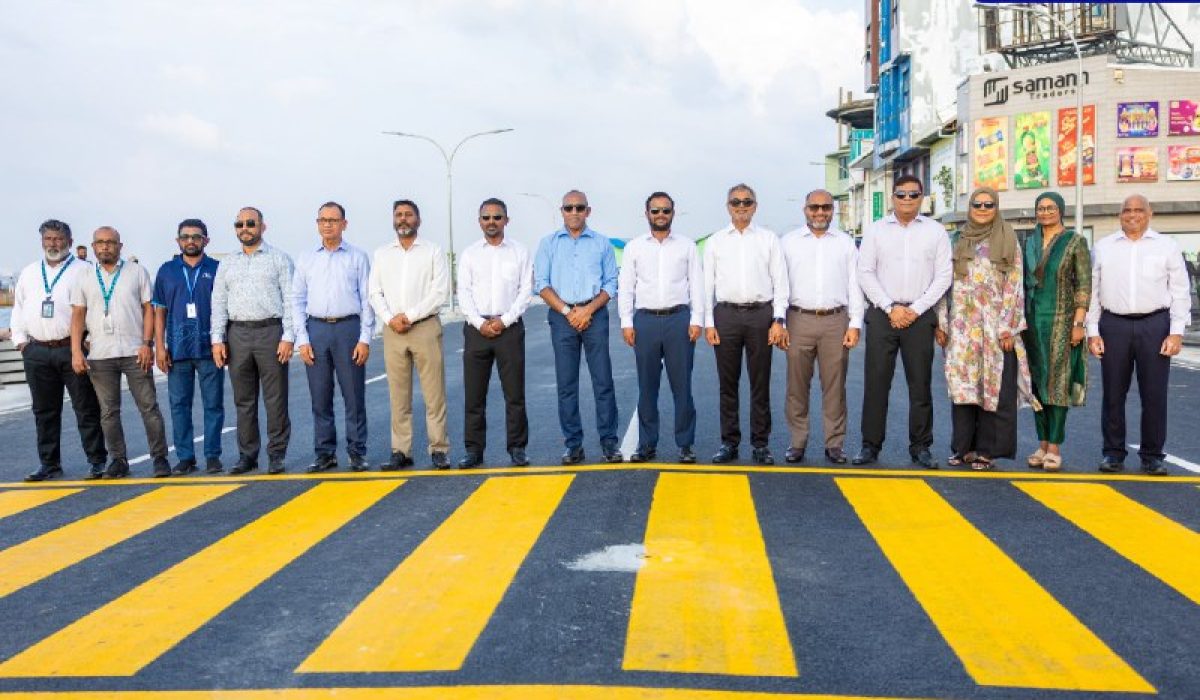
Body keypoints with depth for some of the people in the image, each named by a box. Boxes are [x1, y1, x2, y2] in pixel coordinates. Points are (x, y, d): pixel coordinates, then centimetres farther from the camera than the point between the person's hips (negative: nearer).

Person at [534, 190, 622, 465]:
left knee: (603, 381, -3)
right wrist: (567, 311, -7)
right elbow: (541, 284, 3)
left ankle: (609, 442, 4)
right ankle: (573, 444, 9)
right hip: (561, 317, 1)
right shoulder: (548, 243, 10)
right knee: (566, 383, 2)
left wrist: (588, 310, -9)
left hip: (595, 315, -1)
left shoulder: (602, 243, 9)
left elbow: (611, 284, 5)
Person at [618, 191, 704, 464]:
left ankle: (686, 444, 10)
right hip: (645, 320, 1)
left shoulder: (687, 246, 8)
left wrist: (696, 320, -5)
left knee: (682, 385, 1)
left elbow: (697, 285, 4)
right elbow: (625, 287, 7)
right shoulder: (634, 247, 9)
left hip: (679, 319, -1)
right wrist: (627, 323, -1)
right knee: (646, 386, 6)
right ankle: (647, 444, 14)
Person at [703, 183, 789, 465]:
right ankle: (729, 442, 15)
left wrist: (778, 321, -5)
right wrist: (708, 323, 0)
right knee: (727, 383, 6)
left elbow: (780, 281, 3)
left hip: (761, 313, -1)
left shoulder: (769, 239, 7)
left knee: (760, 383, 4)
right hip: (726, 314, 1)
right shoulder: (715, 241, 10)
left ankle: (760, 443, 12)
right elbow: (708, 284, 7)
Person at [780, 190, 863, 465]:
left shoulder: (846, 243, 11)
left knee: (835, 387, 2)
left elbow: (855, 285, 9)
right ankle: (797, 443, 10)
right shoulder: (789, 242, 10)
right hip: (799, 320, 0)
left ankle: (835, 444, 10)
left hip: (836, 321, 0)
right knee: (797, 386, 2)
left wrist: (855, 324, 1)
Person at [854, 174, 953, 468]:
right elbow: (865, 273, 2)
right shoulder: (876, 230, 6)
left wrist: (916, 309, -6)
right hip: (882, 314, 0)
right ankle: (870, 446, 6)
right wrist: (891, 308, -7)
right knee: (876, 382, -1)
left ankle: (920, 447, 12)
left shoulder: (935, 231, 7)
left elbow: (943, 276, 3)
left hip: (920, 315, 0)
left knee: (920, 384, 3)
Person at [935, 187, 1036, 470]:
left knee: (994, 386, -1)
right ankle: (963, 447, 12)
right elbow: (946, 283, 11)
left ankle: (987, 450, 6)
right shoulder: (959, 241, 11)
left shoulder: (1008, 241, 2)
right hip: (962, 325, 3)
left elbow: (1014, 287, -2)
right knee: (961, 384, 3)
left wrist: (1008, 328, -9)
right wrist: (941, 323, 5)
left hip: (995, 326, -3)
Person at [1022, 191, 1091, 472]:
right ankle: (1042, 444, 14)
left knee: (1058, 381, -4)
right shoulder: (1029, 242, 12)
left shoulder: (1075, 241, -1)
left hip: (1061, 319, -4)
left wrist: (1078, 322, -12)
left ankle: (1054, 448, 0)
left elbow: (1084, 285, -5)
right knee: (1037, 380, 6)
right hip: (1032, 319, 4)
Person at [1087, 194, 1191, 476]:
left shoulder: (1167, 246, 7)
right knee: (1113, 393, 5)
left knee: (1154, 394, 3)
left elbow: (1180, 293, 4)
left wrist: (1176, 332, -4)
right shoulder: (1103, 248, 9)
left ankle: (1152, 455, 13)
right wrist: (1092, 331, 2)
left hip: (1155, 325, -1)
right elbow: (1093, 292, 8)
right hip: (1114, 325, 1)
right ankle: (1113, 453, 15)